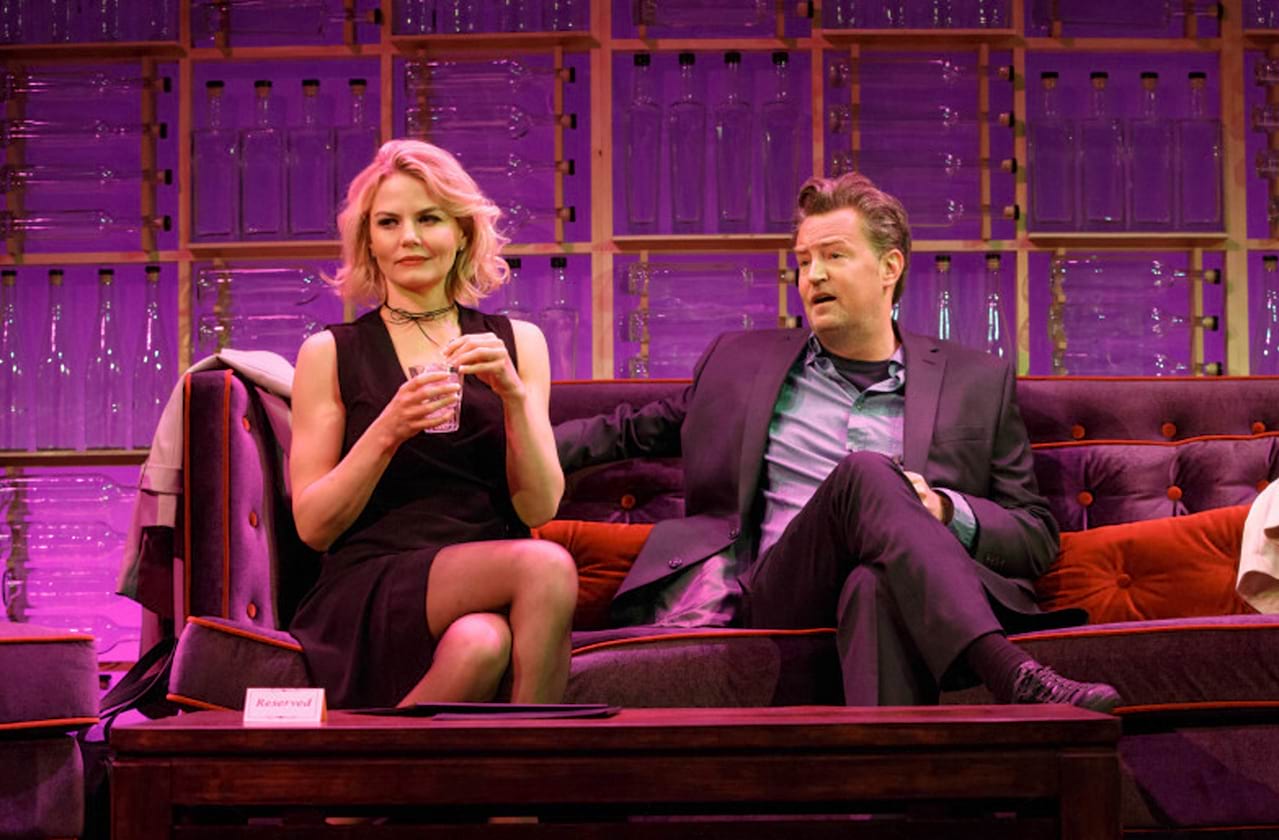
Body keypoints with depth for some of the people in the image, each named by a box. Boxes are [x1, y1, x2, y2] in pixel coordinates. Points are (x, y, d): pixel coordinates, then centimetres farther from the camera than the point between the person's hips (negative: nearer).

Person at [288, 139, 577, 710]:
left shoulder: (518, 342, 16)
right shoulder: (330, 354, 10)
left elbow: (540, 508, 8)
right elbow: (313, 526, 4)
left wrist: (514, 395, -8)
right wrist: (388, 431, -11)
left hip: (488, 589, 2)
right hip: (370, 594, -2)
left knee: (482, 644, -37)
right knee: (546, 567, -32)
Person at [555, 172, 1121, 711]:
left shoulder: (977, 382, 18)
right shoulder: (740, 361, 24)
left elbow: (1038, 537, 17)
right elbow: (632, 431, 34)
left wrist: (944, 510, -4)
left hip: (902, 590, 0)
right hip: (783, 597, 1)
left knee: (876, 587, -41)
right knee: (865, 472, -34)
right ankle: (1015, 680, -50)